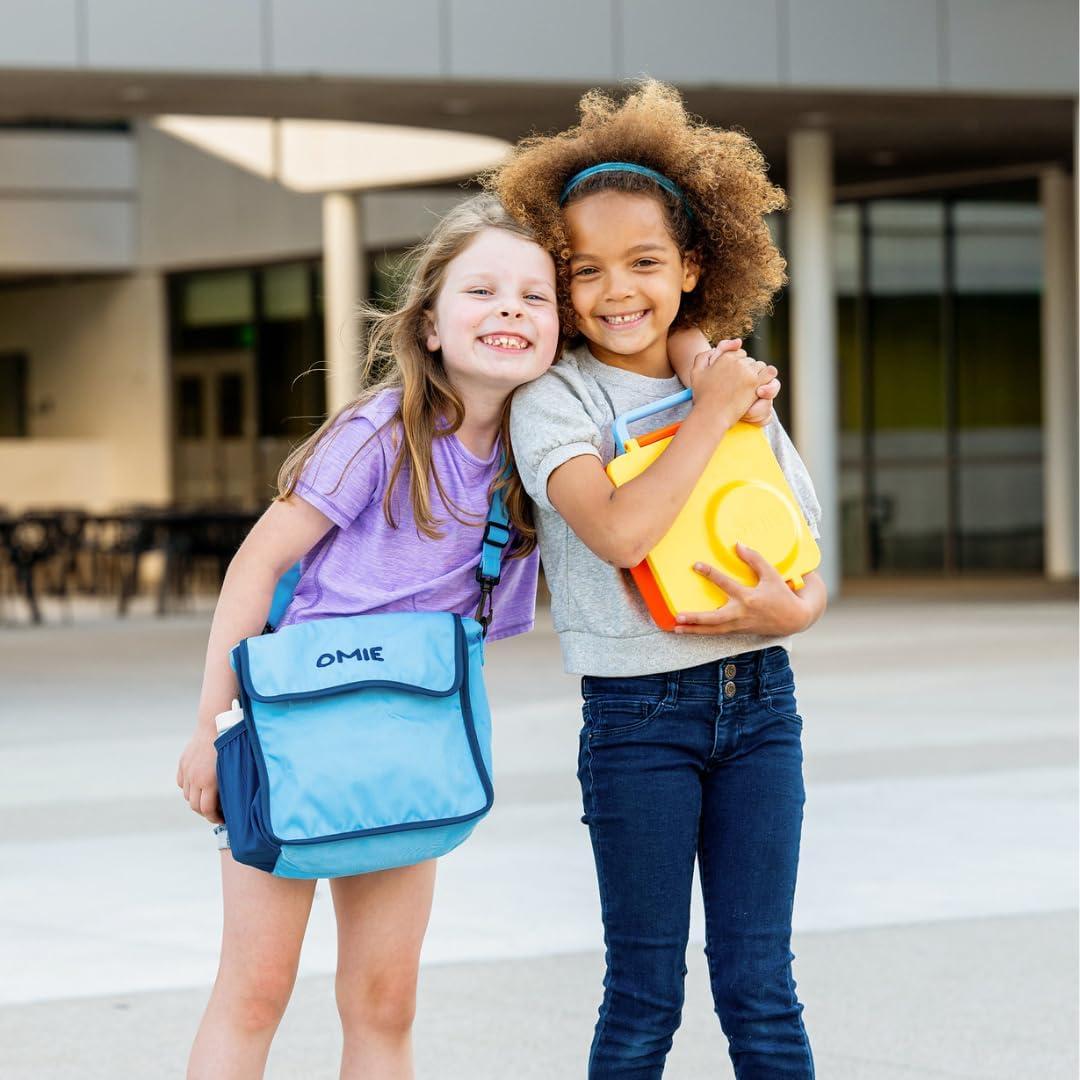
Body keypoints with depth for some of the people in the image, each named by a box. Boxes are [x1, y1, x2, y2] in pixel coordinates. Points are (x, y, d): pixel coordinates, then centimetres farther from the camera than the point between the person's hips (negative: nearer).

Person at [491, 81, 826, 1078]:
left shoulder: (738, 387, 10)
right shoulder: (554, 398, -5)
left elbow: (812, 566, 11)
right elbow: (621, 530, -23)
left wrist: (793, 609, -12)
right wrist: (709, 413, -14)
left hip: (758, 698, 4)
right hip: (638, 710, -3)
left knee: (759, 987, 4)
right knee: (645, 996, 2)